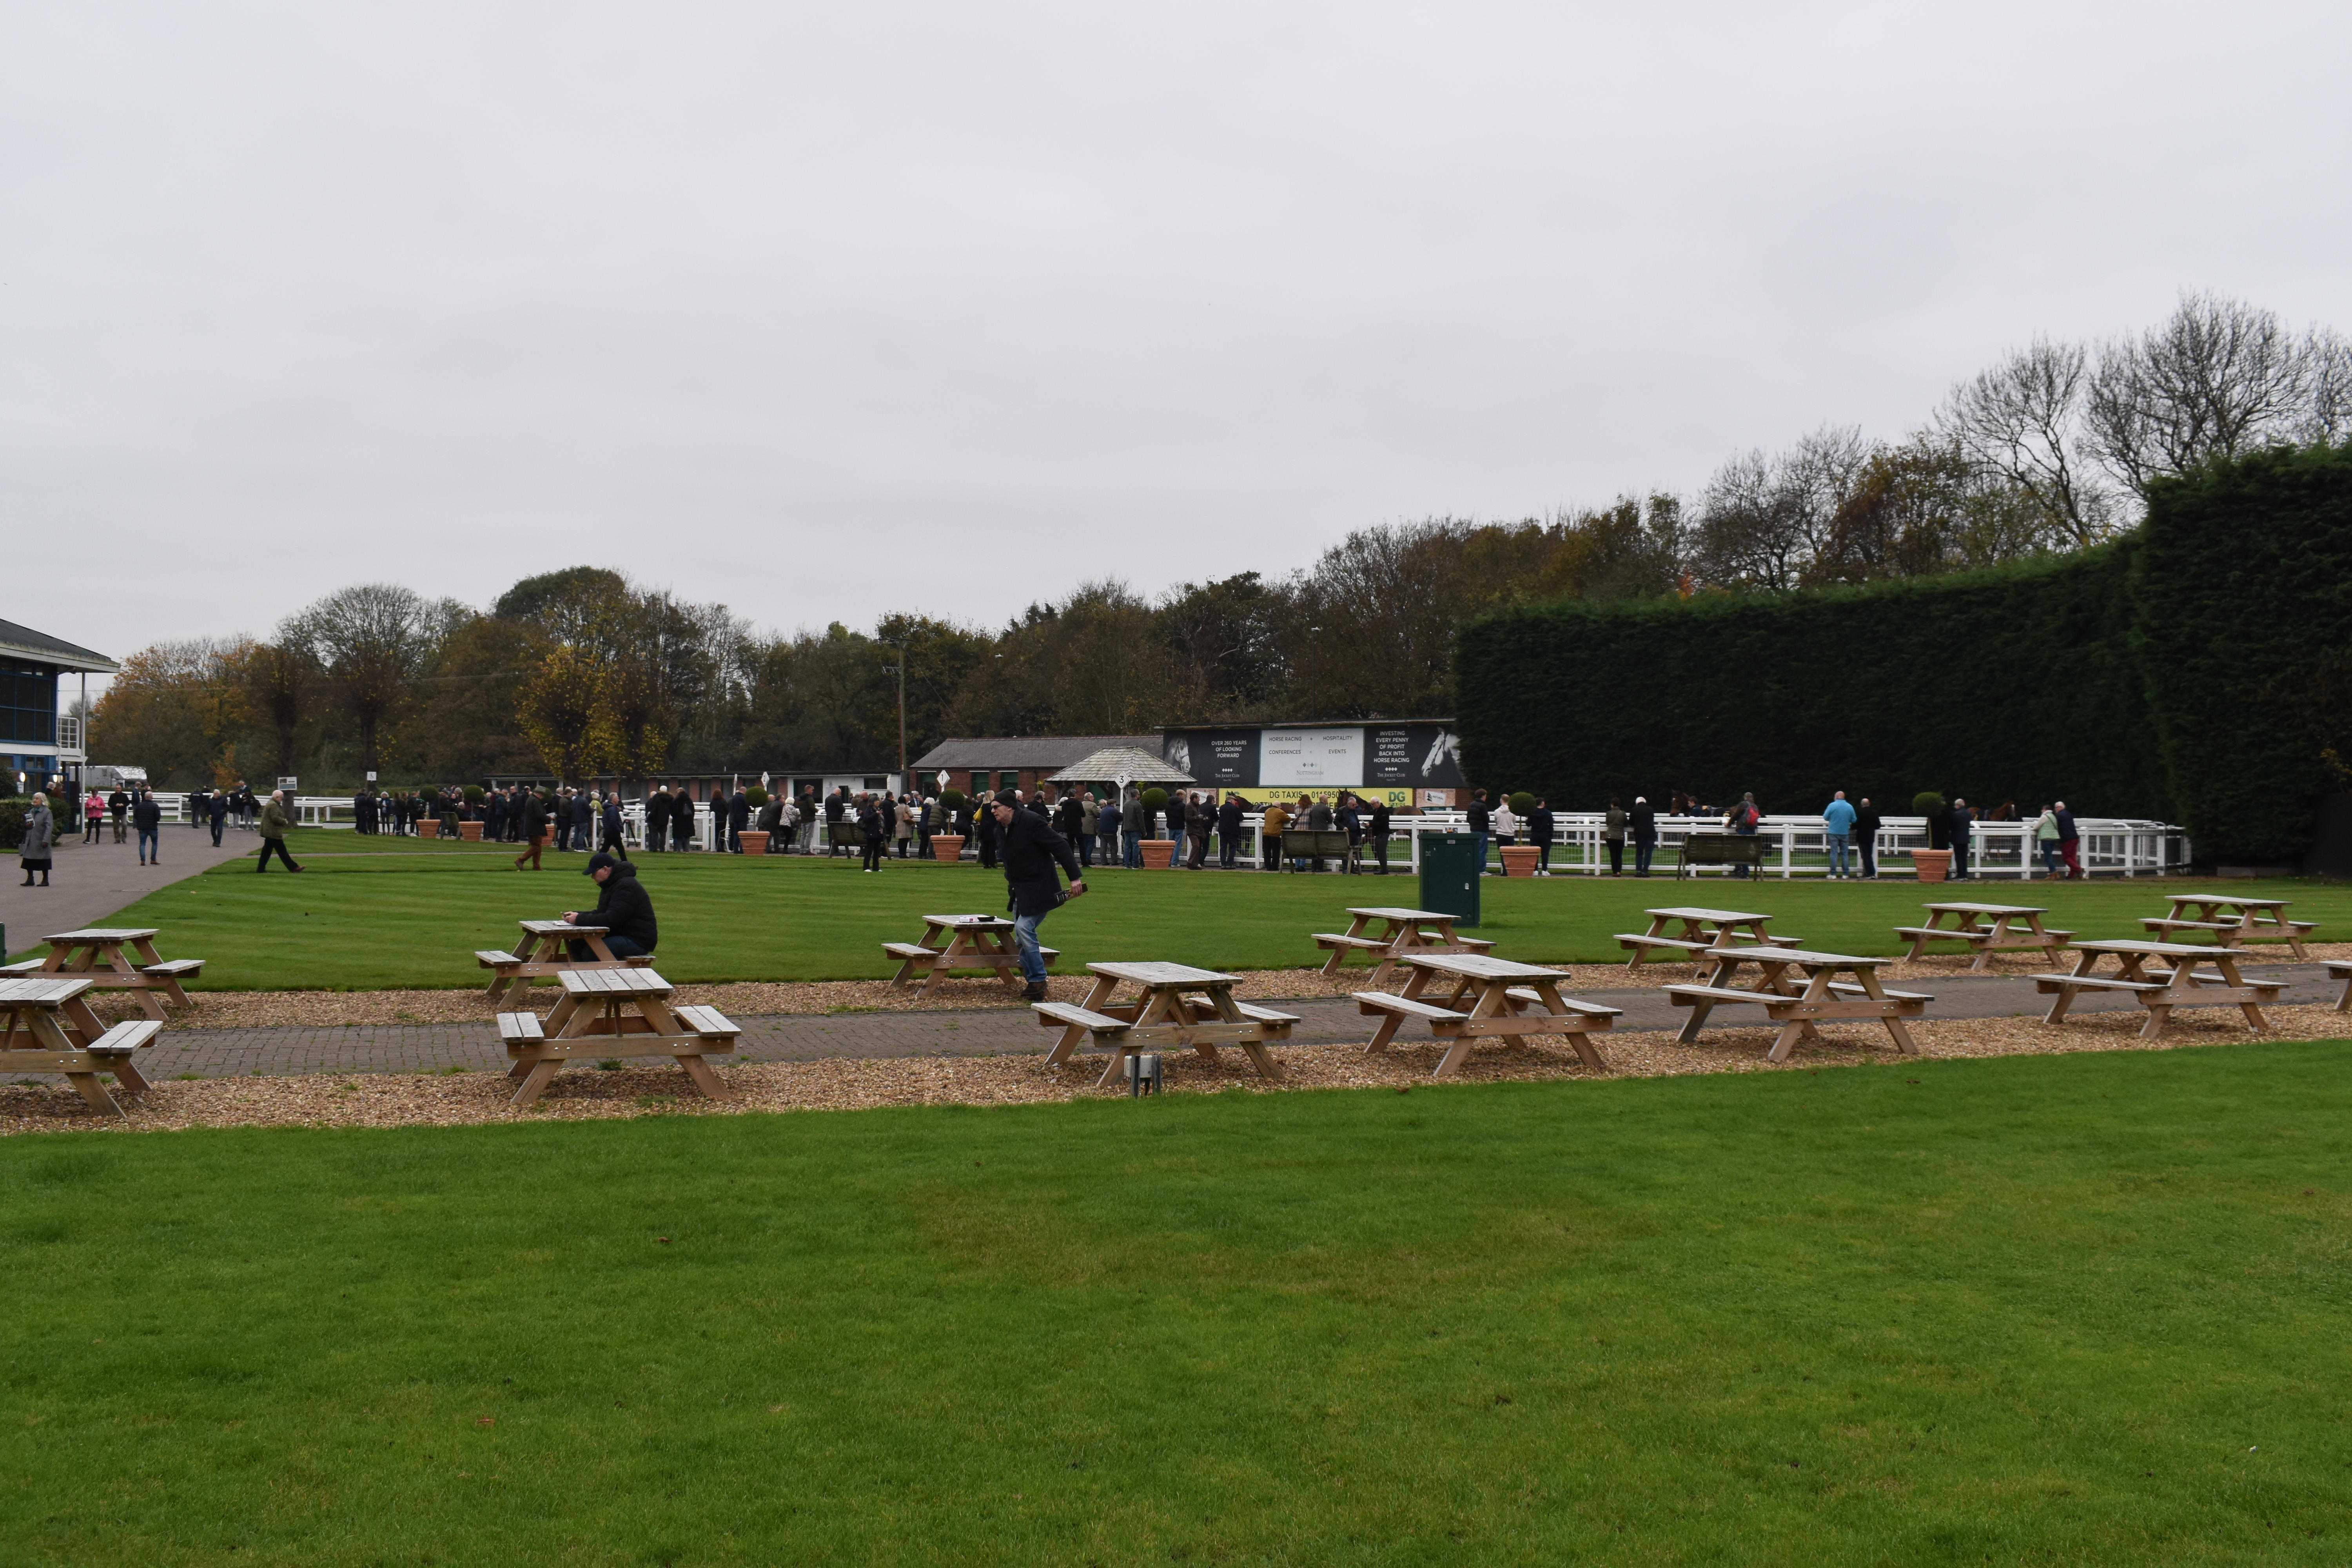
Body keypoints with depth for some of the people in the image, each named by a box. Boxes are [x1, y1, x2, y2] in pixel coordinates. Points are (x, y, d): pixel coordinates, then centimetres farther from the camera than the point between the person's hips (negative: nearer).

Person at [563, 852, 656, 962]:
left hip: (638, 941, -11)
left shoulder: (626, 886, -19)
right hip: (620, 934, 11)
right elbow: (601, 913, 19)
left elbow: (610, 919, -25)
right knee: (576, 945, 0)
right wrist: (577, 915, 2)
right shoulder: (611, 885, 15)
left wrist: (580, 920, -20)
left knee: (590, 952, -25)